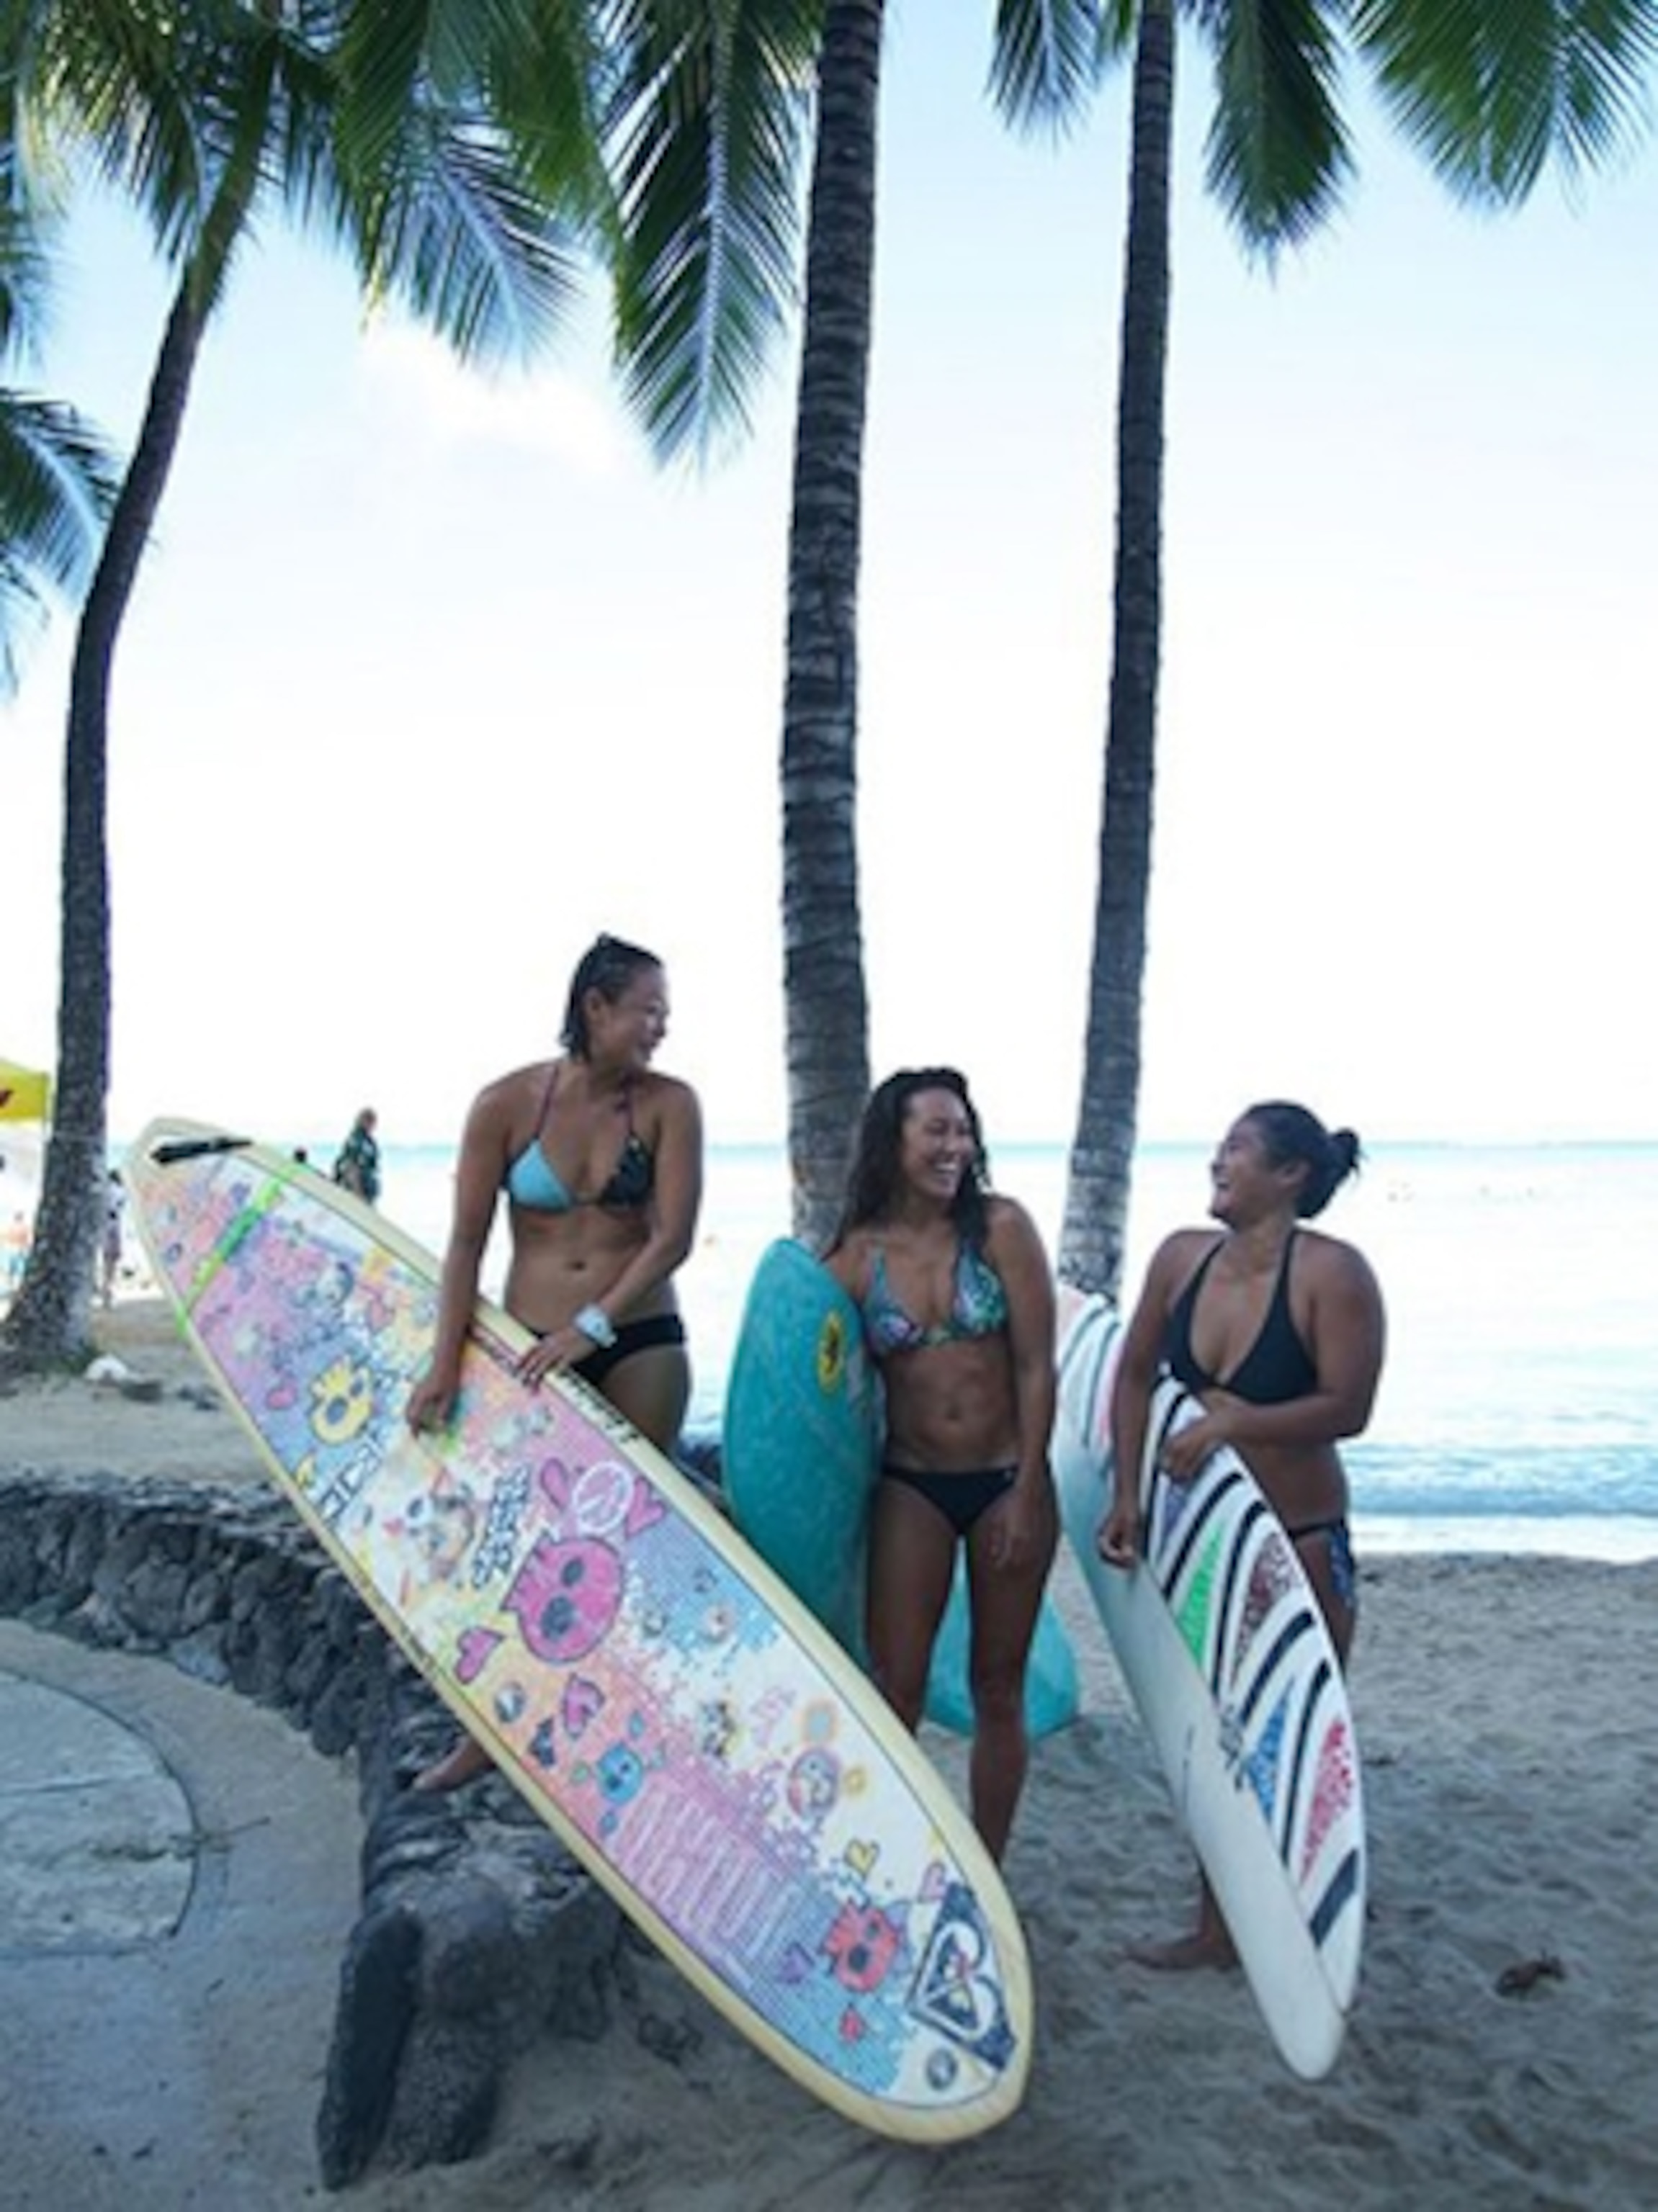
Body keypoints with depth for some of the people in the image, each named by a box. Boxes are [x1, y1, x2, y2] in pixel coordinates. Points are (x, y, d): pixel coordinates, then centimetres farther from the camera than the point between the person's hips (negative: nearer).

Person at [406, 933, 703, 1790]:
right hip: (529, 1351, 1)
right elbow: (466, 1242, -5)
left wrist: (593, 1328, -17)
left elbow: (673, 1237, -11)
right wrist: (445, 1364, -8)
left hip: (640, 1349, -1)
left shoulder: (668, 1104, -7)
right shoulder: (507, 1103, -7)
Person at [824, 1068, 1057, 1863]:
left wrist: (1027, 1493, -10)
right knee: (895, 1692, 4)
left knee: (998, 1690, 12)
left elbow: (1036, 1367, -8)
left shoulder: (1002, 1227, -8)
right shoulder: (857, 1255, -5)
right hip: (911, 1489, 0)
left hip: (1008, 1481, 0)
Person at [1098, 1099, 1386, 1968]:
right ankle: (1219, 1924, 33)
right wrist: (1127, 1495, -1)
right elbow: (1134, 1378, 6)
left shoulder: (1332, 1272, -17)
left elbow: (1348, 1407, -19)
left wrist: (1233, 1421, -28)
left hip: (1299, 1542, -5)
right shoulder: (1182, 1255, -2)